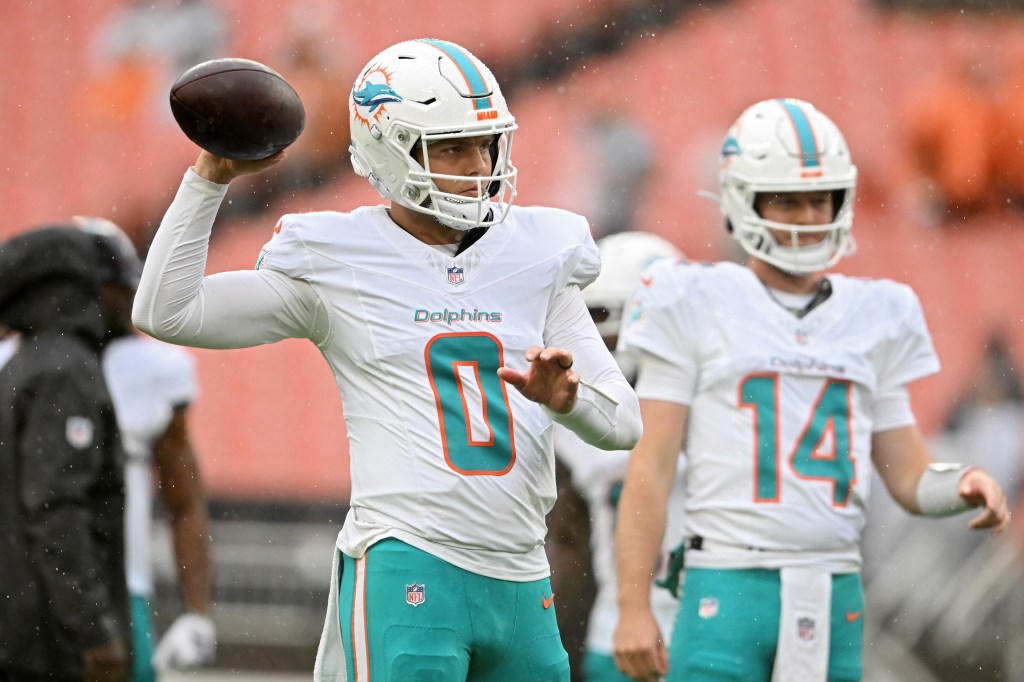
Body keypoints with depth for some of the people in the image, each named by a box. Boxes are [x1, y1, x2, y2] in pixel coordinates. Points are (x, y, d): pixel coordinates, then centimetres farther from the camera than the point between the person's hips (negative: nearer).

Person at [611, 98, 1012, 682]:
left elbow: (910, 478, 15)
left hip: (836, 598, 4)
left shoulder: (876, 317, 13)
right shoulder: (695, 306, 2)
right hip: (729, 589, -4)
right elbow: (651, 469, -1)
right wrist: (634, 606, -7)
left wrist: (966, 485, -8)